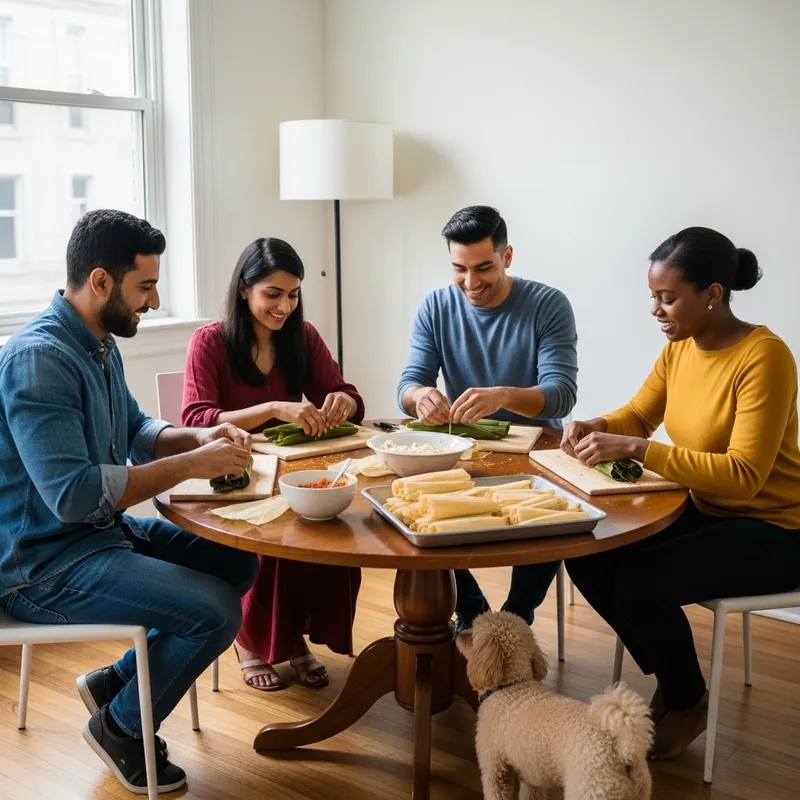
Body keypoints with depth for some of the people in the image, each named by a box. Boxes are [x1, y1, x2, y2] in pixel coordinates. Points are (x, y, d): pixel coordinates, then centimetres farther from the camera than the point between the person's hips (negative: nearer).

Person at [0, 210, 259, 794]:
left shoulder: (98, 345, 7)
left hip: (104, 531, 10)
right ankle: (121, 727, 7)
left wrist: (200, 438, -1)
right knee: (217, 611, -20)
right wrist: (190, 465, -24)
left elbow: (134, 431, 19)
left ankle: (117, 680, 19)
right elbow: (73, 494, -31)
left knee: (239, 564, 10)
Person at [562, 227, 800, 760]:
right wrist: (595, 428, -11)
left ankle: (689, 702, 6)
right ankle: (670, 678, 14)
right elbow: (638, 416, 12)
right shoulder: (679, 348, 0)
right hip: (704, 510, 8)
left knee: (642, 582, -26)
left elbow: (744, 476, -30)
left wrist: (635, 449, -35)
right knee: (587, 557, -8)